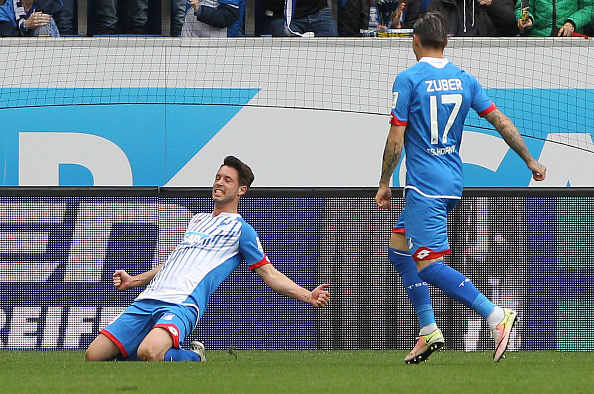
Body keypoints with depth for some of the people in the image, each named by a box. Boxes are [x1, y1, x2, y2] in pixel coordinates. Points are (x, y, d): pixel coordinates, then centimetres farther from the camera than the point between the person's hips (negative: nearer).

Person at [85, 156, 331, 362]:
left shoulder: (240, 229, 11)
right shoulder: (197, 221, 30)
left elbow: (270, 274, 8)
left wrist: (309, 296, -6)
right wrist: (134, 280, 38)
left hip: (182, 305, -7)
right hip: (148, 300, 7)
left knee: (149, 352, -38)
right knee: (94, 356, -8)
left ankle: (193, 358, -5)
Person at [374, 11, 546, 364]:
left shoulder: (409, 80, -9)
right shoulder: (464, 80, 7)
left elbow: (396, 138, -10)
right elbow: (502, 122, 7)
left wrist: (384, 184, 0)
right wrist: (531, 162, 16)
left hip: (425, 186, -8)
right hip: (453, 183, 8)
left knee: (429, 265, -11)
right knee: (398, 248, 19)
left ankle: (496, 316, -24)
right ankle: (429, 331, 12)